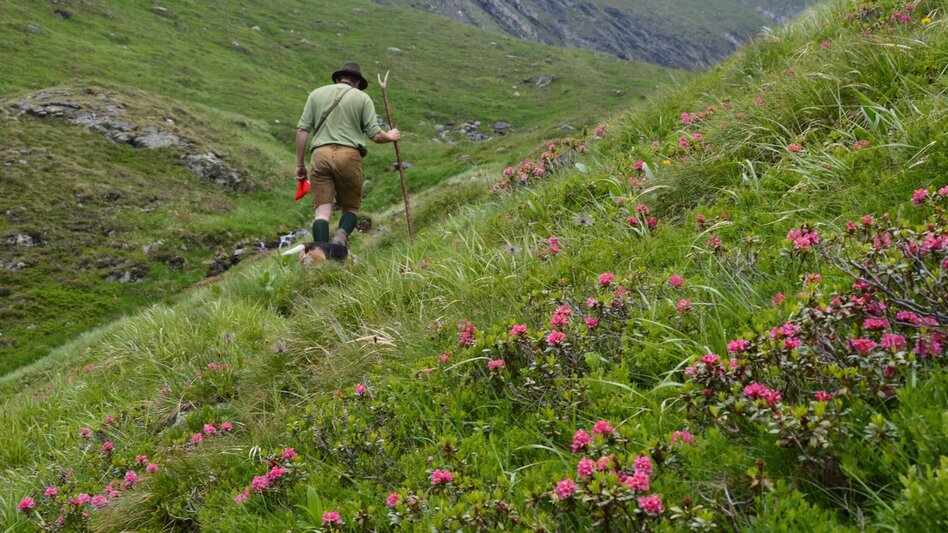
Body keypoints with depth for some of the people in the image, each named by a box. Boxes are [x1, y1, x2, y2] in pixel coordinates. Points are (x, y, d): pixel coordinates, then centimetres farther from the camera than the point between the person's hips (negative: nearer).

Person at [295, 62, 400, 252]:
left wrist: (299, 163, 12)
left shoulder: (317, 93, 15)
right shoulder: (362, 97, 9)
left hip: (320, 154, 1)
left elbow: (302, 130, 8)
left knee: (322, 209, 0)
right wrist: (390, 136, 24)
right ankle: (341, 236, -17)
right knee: (351, 207, 12)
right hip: (349, 155, -1)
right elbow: (375, 135, 2)